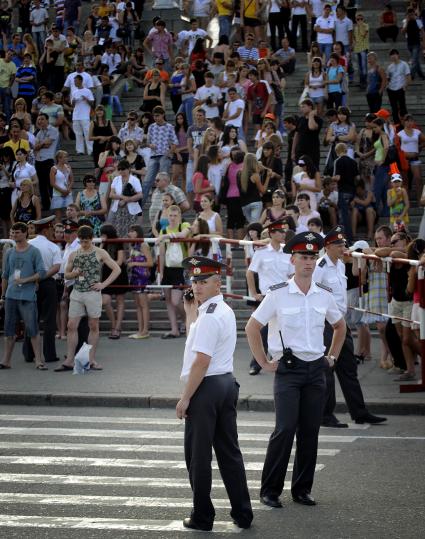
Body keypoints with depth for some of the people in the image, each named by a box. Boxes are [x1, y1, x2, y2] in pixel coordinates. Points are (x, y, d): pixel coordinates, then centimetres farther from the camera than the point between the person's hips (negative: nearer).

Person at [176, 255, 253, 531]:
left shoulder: (208, 316, -17)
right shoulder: (225, 311, 14)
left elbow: (201, 361, -21)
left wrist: (185, 398, -17)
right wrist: (190, 313, 19)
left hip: (206, 387, -10)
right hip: (227, 384, 10)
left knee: (198, 454, 1)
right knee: (229, 450, 13)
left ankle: (202, 517, 8)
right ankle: (242, 513, 16)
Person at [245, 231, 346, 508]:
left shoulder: (324, 295, 6)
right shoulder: (278, 294, -6)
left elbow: (340, 326, 25)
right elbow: (252, 328, 1)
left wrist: (332, 357, 17)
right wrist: (265, 363, -1)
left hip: (316, 369, 4)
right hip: (288, 369, -4)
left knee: (310, 431, 5)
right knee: (285, 429, -11)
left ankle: (302, 488, 15)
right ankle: (270, 490, -1)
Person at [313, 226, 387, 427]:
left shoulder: (341, 265, 12)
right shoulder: (320, 267, -16)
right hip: (325, 324, -9)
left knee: (349, 369, 13)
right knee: (326, 371, -3)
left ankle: (359, 413, 20)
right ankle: (325, 416, 5)